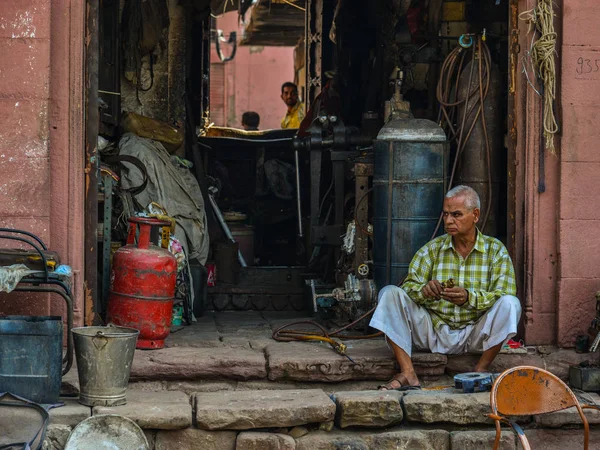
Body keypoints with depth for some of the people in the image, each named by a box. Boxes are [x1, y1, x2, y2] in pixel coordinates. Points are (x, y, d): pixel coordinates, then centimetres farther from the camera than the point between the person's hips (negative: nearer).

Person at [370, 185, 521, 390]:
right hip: (434, 331, 2)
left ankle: (481, 371, -20)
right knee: (390, 293, -17)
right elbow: (409, 286, -2)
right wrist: (424, 291, -27)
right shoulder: (433, 248, 5)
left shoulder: (496, 250, 0)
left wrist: (469, 297, -30)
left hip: (475, 335, -2)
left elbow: (504, 295, -11)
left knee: (510, 304, -27)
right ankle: (408, 374, -27)